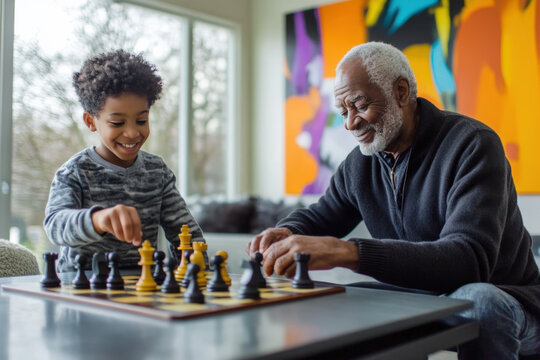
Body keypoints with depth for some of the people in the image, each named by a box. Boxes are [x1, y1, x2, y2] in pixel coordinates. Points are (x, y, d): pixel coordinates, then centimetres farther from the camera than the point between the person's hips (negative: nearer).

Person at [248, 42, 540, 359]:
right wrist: (287, 233, -14)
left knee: (478, 300, -38)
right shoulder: (360, 163, 0)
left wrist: (346, 252, -45)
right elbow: (319, 216, 14)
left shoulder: (471, 144, -21)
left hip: (503, 300, -5)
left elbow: (469, 258, -35)